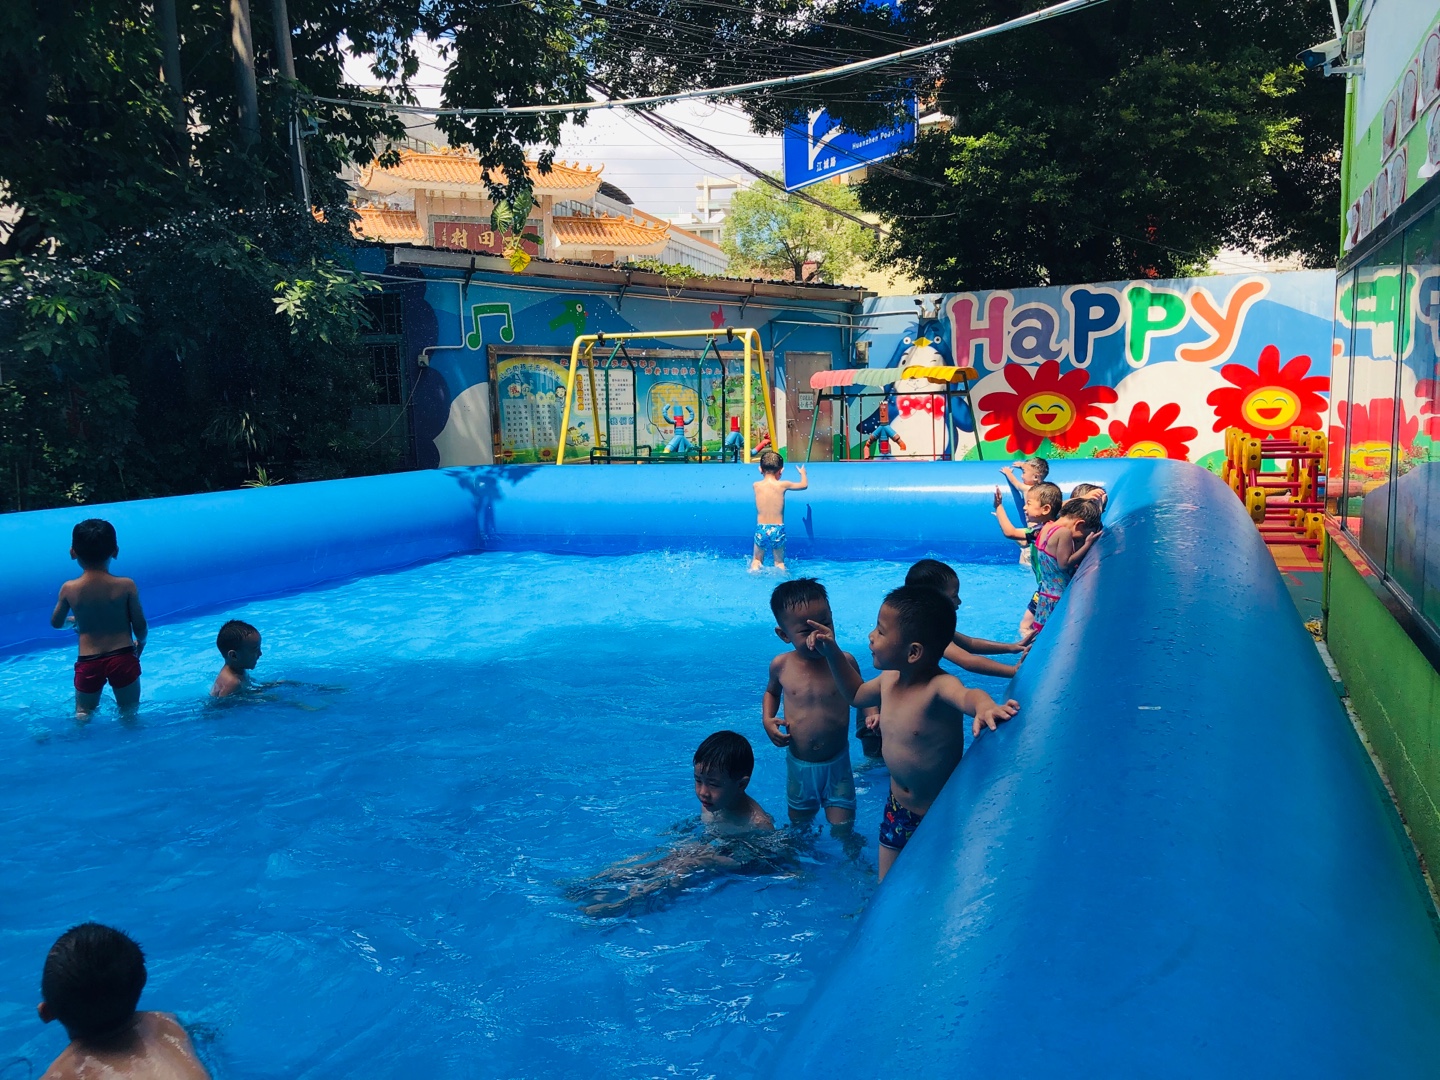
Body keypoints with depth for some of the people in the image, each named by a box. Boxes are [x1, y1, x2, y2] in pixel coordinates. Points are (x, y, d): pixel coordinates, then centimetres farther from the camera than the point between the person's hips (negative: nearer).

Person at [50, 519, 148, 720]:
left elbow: (56, 623, 12)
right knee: (130, 712, 13)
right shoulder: (126, 586, -10)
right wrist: (140, 642, 19)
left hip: (88, 662, 1)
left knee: (83, 714, 18)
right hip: (122, 658, -1)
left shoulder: (68, 589, -5)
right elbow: (140, 627, -4)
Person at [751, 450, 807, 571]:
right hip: (778, 529, -1)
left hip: (761, 529, 1)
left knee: (757, 560, 15)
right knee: (779, 562, 14)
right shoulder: (783, 485, -6)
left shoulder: (756, 485, -3)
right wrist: (802, 473, 31)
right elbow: (804, 485, 12)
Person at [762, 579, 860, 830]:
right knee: (799, 826, 22)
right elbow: (772, 692, 13)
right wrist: (767, 720, -5)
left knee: (842, 830, 0)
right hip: (798, 765, 2)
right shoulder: (781, 665, -10)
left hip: (837, 764, -2)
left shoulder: (844, 662, -15)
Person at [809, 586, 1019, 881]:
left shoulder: (938, 687, -28)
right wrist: (832, 653, 7)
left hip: (940, 817, -7)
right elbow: (856, 694, 17)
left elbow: (967, 695, -52)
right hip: (897, 810, 7)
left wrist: (985, 707, -74)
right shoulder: (889, 680, -5)